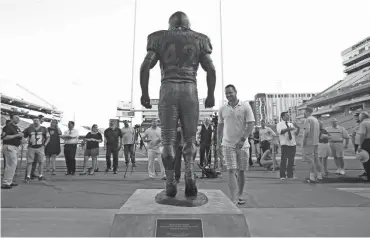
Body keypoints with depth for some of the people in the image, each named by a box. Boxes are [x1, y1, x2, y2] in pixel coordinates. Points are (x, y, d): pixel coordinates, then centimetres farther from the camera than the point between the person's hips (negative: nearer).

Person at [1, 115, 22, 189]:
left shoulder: (17, 127, 18)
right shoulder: (8, 126, -10)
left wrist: (21, 137, 9)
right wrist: (16, 135, -21)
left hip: (16, 147, 10)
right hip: (9, 147, -9)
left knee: (13, 164, 13)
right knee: (11, 164, -11)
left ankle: (9, 181, 22)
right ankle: (5, 183, -6)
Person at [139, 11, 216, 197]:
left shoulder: (160, 38, 13)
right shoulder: (199, 40, 15)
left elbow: (145, 66, 0)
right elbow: (211, 69, 4)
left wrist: (144, 93, 4)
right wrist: (211, 94, 9)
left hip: (168, 90, 0)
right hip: (190, 91, 1)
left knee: (168, 140, 4)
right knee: (190, 138, 9)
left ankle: (170, 184, 2)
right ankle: (189, 175, -11)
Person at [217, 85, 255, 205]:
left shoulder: (245, 106, -1)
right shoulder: (222, 109, 7)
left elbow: (251, 124, -6)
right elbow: (220, 126, 15)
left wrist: (242, 139, -16)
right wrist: (218, 142, 11)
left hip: (242, 144, -1)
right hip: (228, 144, 1)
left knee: (241, 171, 9)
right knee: (231, 171, -7)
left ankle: (240, 195, 25)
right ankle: (234, 199, -7)